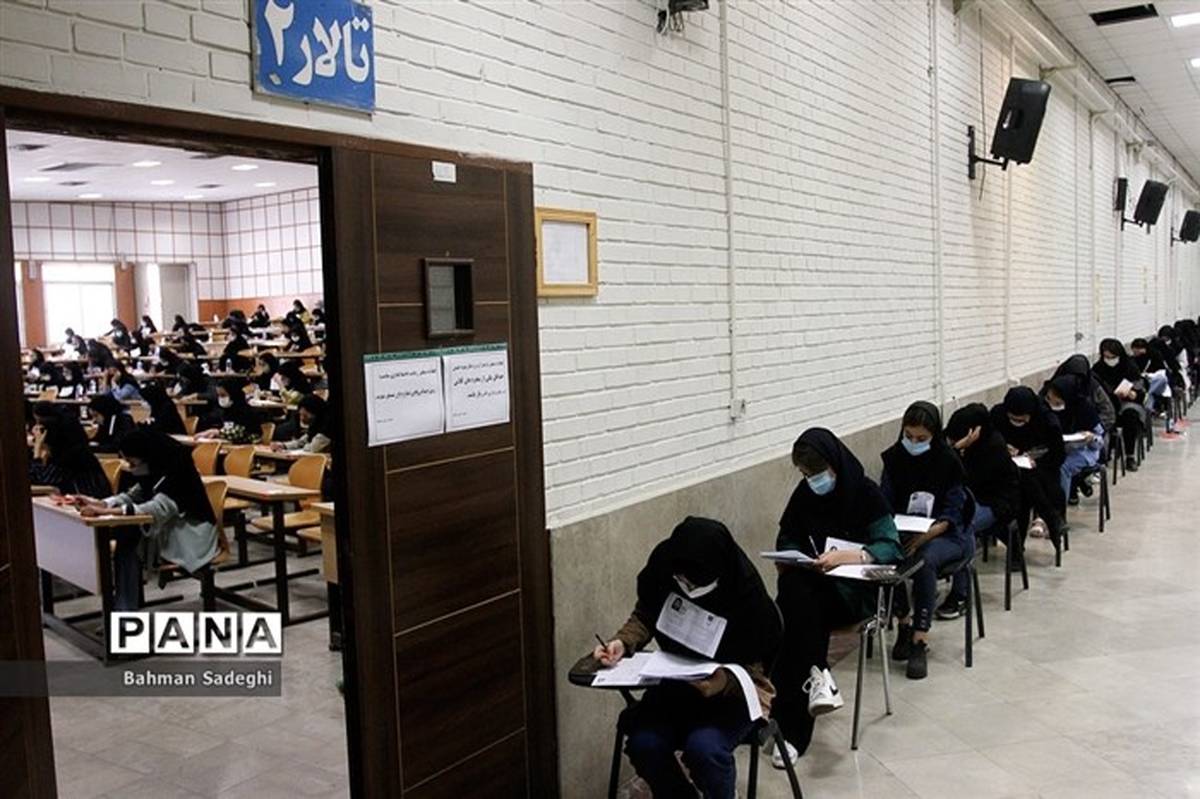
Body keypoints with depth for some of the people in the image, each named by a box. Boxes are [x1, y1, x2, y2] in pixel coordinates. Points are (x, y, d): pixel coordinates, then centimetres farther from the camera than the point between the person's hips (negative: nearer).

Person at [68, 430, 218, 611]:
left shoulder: (177, 474, -22)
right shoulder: (156, 472, 6)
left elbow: (157, 509, -35)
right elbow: (131, 496, 8)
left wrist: (106, 511, -39)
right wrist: (98, 503, -10)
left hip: (193, 535, -8)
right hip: (172, 529, 8)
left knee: (129, 540, -20)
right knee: (126, 537, -13)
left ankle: (125, 614, -9)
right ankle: (123, 611, -10)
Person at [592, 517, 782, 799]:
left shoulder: (748, 595, -26)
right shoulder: (663, 564, -16)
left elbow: (751, 671, -15)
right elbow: (646, 614, 2)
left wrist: (719, 682, -36)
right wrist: (623, 641, -17)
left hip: (734, 691, -3)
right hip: (675, 682, 4)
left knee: (703, 747, -29)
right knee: (642, 743, -21)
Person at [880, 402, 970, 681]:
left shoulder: (948, 461, -10)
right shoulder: (894, 457, 0)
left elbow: (951, 514, -12)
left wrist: (924, 536, -29)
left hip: (947, 534, -3)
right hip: (903, 532, 3)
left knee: (925, 559, -36)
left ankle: (921, 639, -28)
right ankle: (904, 621, -6)